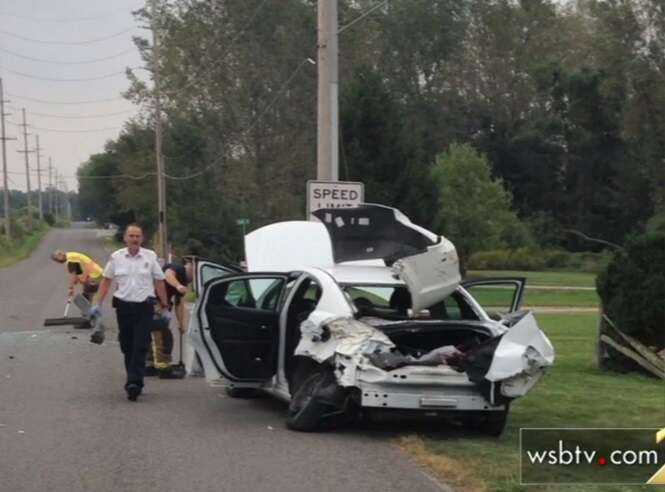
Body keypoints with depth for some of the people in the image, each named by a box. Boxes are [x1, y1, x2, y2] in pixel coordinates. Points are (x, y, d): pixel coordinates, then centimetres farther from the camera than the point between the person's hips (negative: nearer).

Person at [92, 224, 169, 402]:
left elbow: (159, 282, 6)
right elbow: (106, 281, 11)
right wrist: (98, 304, 6)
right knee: (127, 347, 8)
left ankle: (134, 383, -15)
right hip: (124, 306, 2)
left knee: (140, 347, -10)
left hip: (144, 307, -2)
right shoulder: (116, 257, 4)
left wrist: (164, 306, 5)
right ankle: (134, 381, 22)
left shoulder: (150, 257, 2)